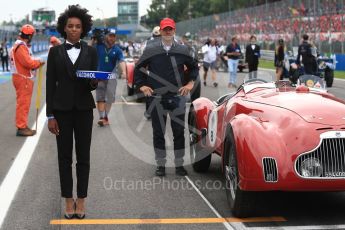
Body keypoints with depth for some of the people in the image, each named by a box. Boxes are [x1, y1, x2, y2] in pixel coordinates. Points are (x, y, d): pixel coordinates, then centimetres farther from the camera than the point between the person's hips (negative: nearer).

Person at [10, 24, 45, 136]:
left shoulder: (19, 45, 16)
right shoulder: (21, 47, -18)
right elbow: (28, 62, -24)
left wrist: (35, 63, 2)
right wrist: (39, 62, -8)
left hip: (23, 78, 11)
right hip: (23, 79, -11)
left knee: (23, 103, 17)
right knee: (23, 103, -6)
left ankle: (22, 126, 25)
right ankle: (21, 128, -3)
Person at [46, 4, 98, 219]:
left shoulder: (91, 51, 3)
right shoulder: (55, 52, 2)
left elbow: (94, 83, 4)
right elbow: (50, 84, 0)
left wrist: (94, 83, -21)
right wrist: (50, 115, -5)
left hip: (83, 109, 0)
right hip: (62, 109, 0)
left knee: (83, 156, 4)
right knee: (64, 156, 4)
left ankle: (81, 200, 13)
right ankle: (68, 200, 13)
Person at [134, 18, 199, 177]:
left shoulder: (182, 50, 4)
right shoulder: (150, 49, 1)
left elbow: (193, 67, 18)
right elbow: (139, 68, 11)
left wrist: (190, 83, 9)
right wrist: (142, 86, 3)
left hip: (178, 97, 1)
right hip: (157, 98, 0)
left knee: (179, 132, 5)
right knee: (158, 133, 6)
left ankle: (179, 165, 16)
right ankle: (160, 165, 17)